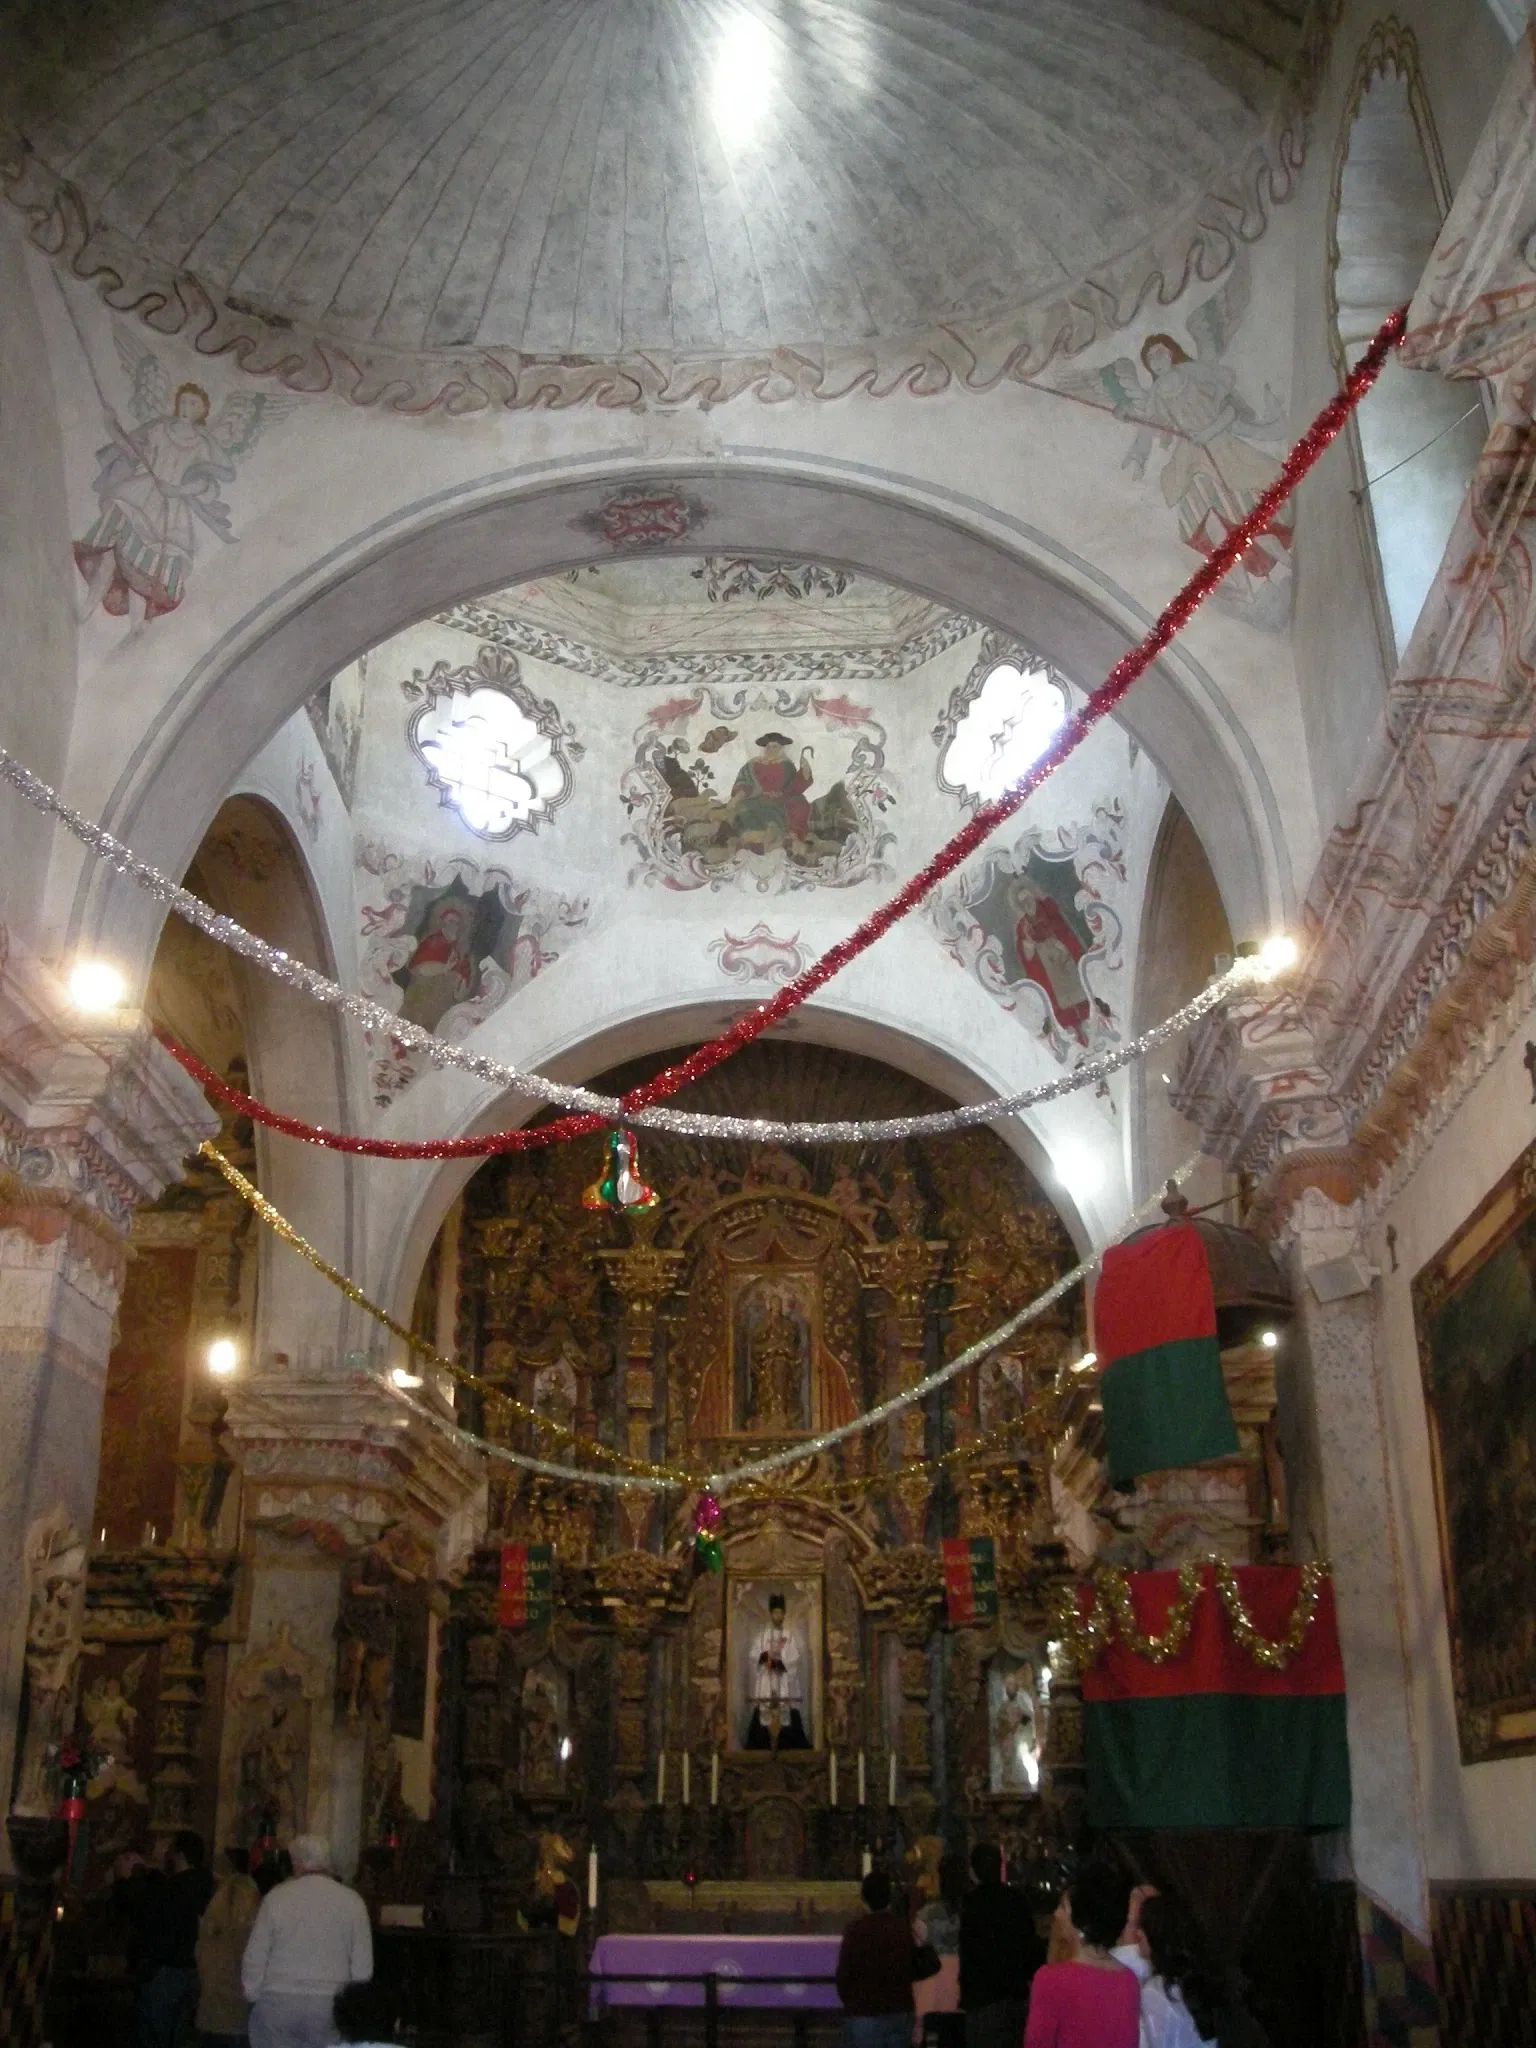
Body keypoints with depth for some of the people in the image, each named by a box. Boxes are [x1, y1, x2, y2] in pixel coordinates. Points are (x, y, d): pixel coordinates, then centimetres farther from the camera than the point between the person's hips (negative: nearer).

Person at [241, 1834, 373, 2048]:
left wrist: (253, 1996, 14)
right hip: (330, 2006, 0)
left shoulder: (276, 1897, -2)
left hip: (277, 2004, 0)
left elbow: (255, 1957, 1)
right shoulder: (352, 1902, 1)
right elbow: (363, 1965, 3)